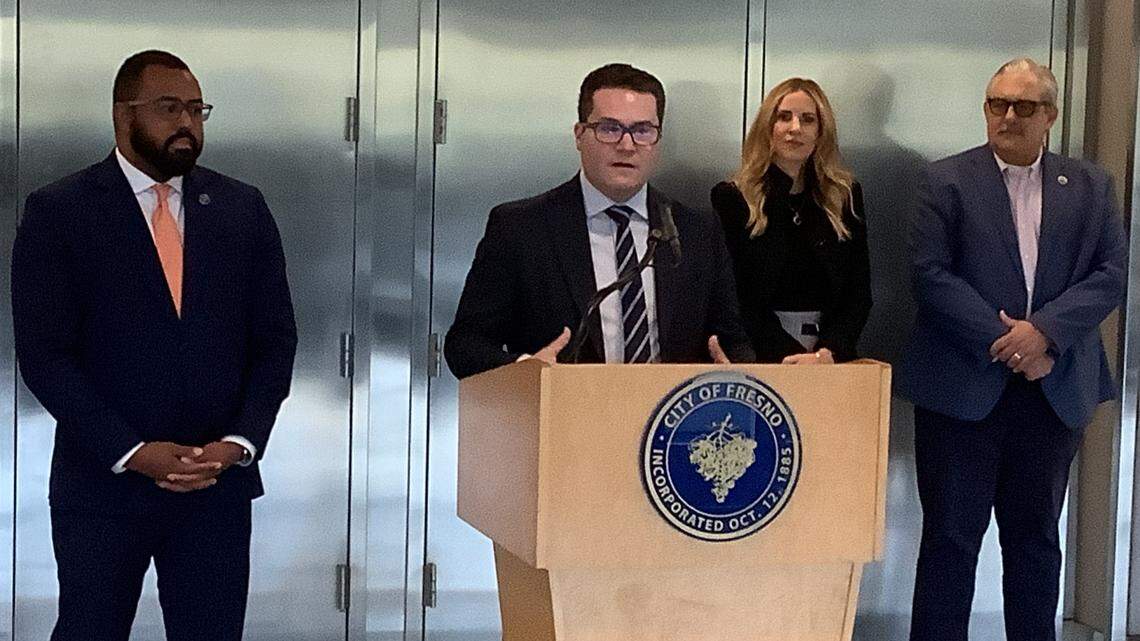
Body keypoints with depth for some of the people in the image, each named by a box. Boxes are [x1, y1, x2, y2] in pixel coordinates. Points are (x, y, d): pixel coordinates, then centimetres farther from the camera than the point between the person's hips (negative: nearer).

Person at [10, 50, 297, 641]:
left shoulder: (242, 209, 7)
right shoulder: (58, 213, -3)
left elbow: (275, 339, 6)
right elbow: (43, 354, -8)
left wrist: (238, 444, -8)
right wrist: (132, 453, -15)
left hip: (218, 482, 3)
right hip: (102, 485, -2)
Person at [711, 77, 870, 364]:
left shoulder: (846, 196, 10)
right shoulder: (731, 198, 2)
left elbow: (859, 295, 6)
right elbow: (735, 297, -4)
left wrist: (827, 353, -11)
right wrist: (790, 357, -15)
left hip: (833, 358, 2)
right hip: (759, 359, -2)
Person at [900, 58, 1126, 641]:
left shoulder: (1088, 186, 9)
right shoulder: (946, 181, 1)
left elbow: (1110, 274, 1)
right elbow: (931, 275, -8)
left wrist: (1044, 329, -15)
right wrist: (1003, 342, -14)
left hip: (1054, 389, 3)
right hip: (964, 389, -3)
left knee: (1036, 537, 12)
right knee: (951, 536, 2)